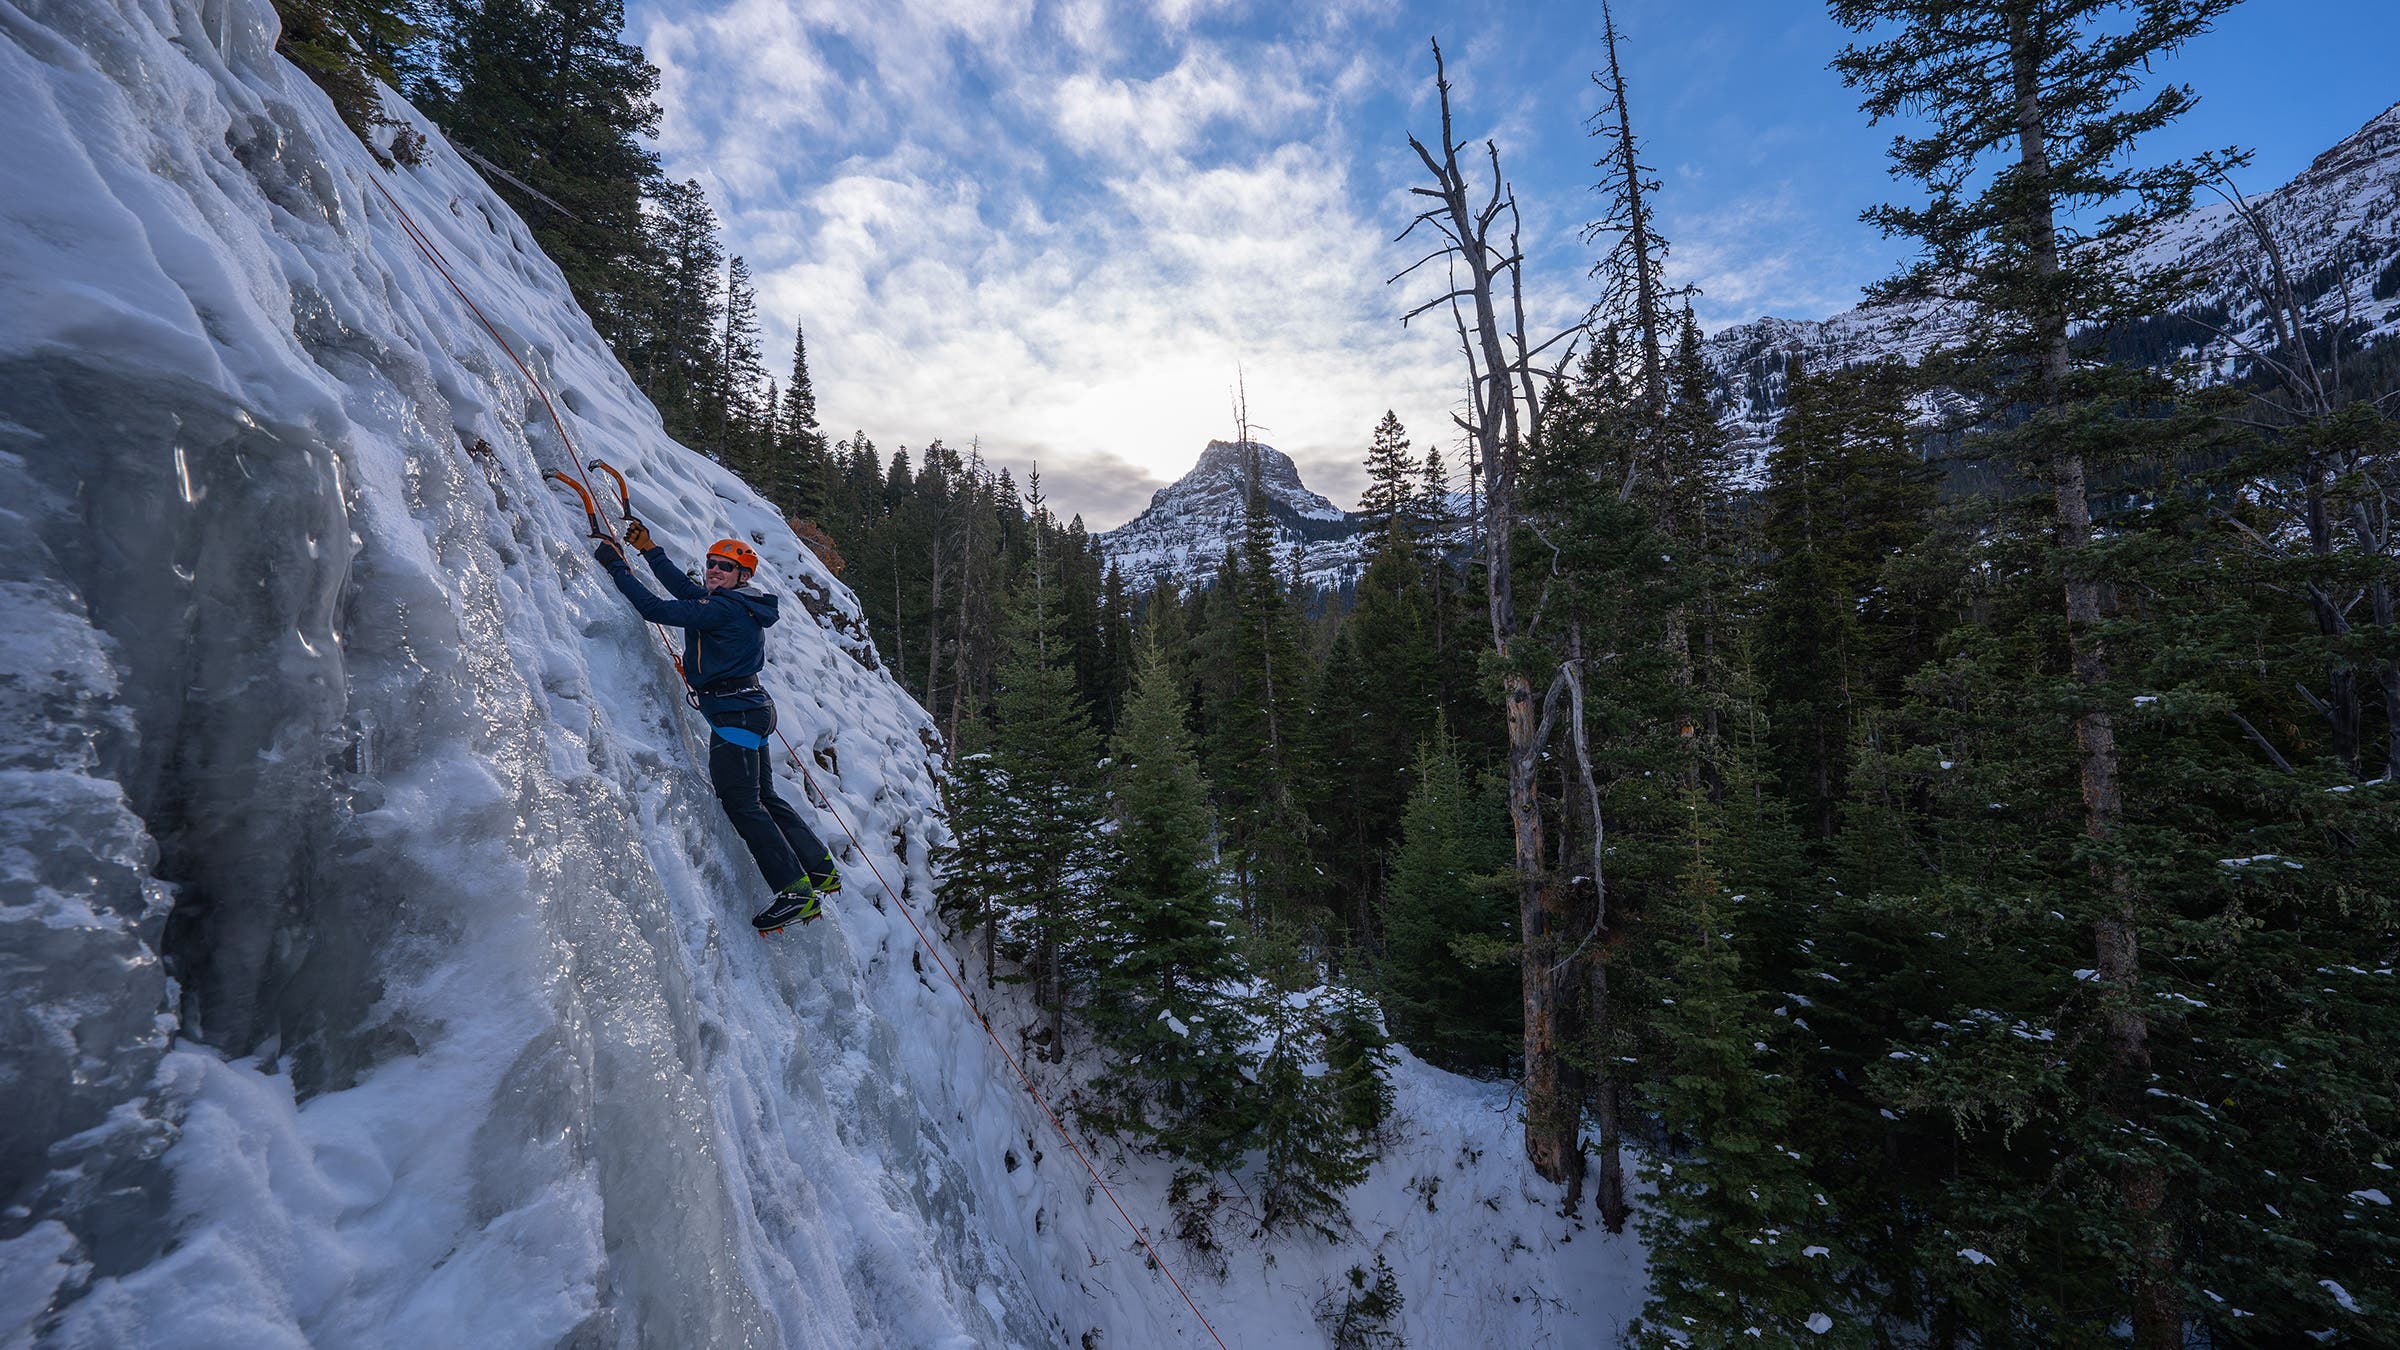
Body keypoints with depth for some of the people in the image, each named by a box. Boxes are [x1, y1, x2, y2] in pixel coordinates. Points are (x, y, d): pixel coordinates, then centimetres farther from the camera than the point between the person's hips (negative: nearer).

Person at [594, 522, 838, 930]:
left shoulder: (723, 609, -12)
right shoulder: (740, 607, 16)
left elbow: (656, 609, -14)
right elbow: (685, 588, 28)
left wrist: (617, 566, -4)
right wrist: (649, 550, 31)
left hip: (733, 711, -10)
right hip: (752, 709, 10)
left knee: (741, 802, -9)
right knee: (764, 797, 15)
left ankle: (795, 890, -12)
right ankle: (821, 869, 19)